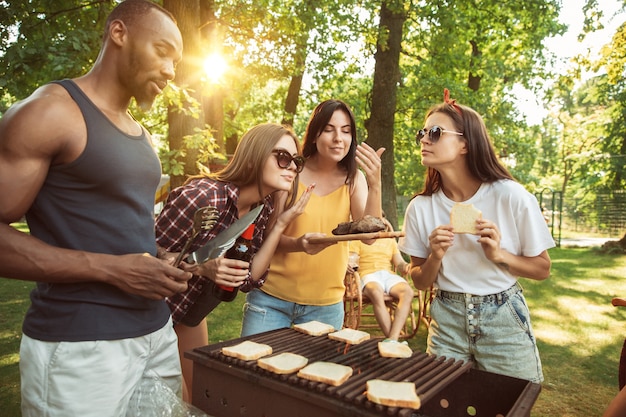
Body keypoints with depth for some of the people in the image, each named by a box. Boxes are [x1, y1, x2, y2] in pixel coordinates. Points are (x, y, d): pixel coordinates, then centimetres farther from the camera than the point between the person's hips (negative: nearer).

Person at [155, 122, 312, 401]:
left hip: (189, 307, 7)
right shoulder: (204, 195, -31)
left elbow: (248, 280, -11)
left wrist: (281, 224, -18)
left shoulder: (263, 207, -9)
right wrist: (202, 267, -35)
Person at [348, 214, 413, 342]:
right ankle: (393, 339, -35)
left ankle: (392, 340, -41)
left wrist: (405, 266, -6)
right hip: (368, 275, -3)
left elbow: (399, 263, 19)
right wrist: (349, 265, -20)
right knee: (377, 293, -40)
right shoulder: (358, 239, 18)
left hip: (389, 274, 3)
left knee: (408, 292, -32)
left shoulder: (390, 240, 28)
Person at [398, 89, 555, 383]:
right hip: (447, 323, 2)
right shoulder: (420, 207, -7)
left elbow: (542, 269, -3)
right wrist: (435, 258, -20)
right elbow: (419, 282, 0)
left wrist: (499, 254, -21)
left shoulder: (511, 196, -13)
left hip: (504, 320, -1)